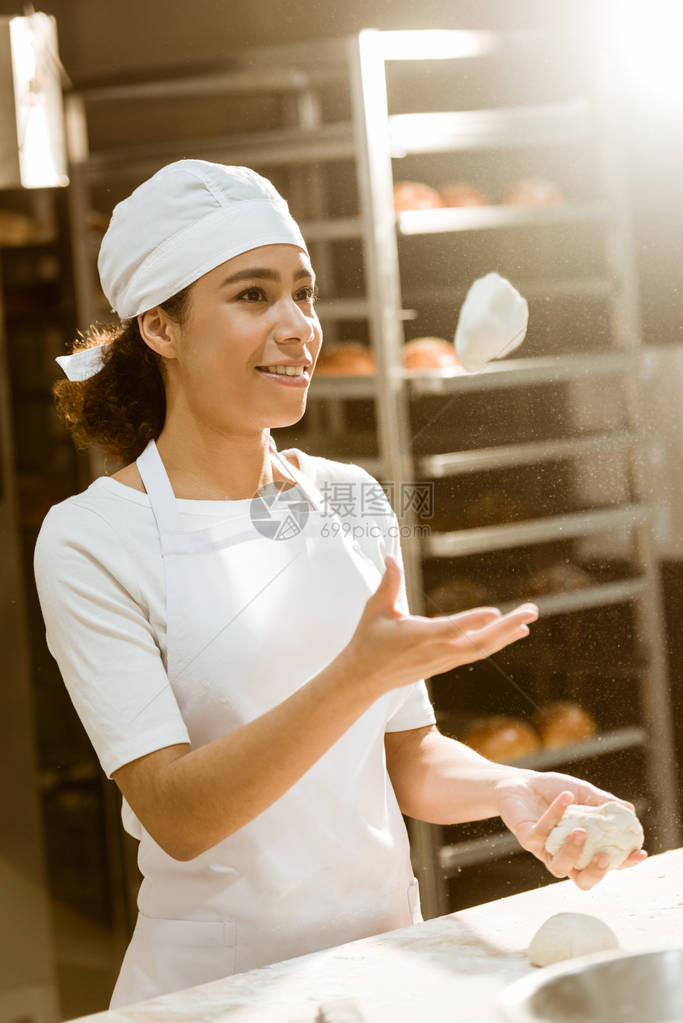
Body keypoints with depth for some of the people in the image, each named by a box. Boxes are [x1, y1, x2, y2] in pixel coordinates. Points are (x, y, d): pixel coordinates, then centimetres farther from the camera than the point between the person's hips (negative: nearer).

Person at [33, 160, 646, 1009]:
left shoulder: (351, 502, 8)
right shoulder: (91, 540, -7)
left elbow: (408, 758, 13)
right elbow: (177, 815, -14)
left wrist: (508, 789, -7)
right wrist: (359, 676, -24)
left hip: (386, 961, 4)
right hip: (216, 979, -3)